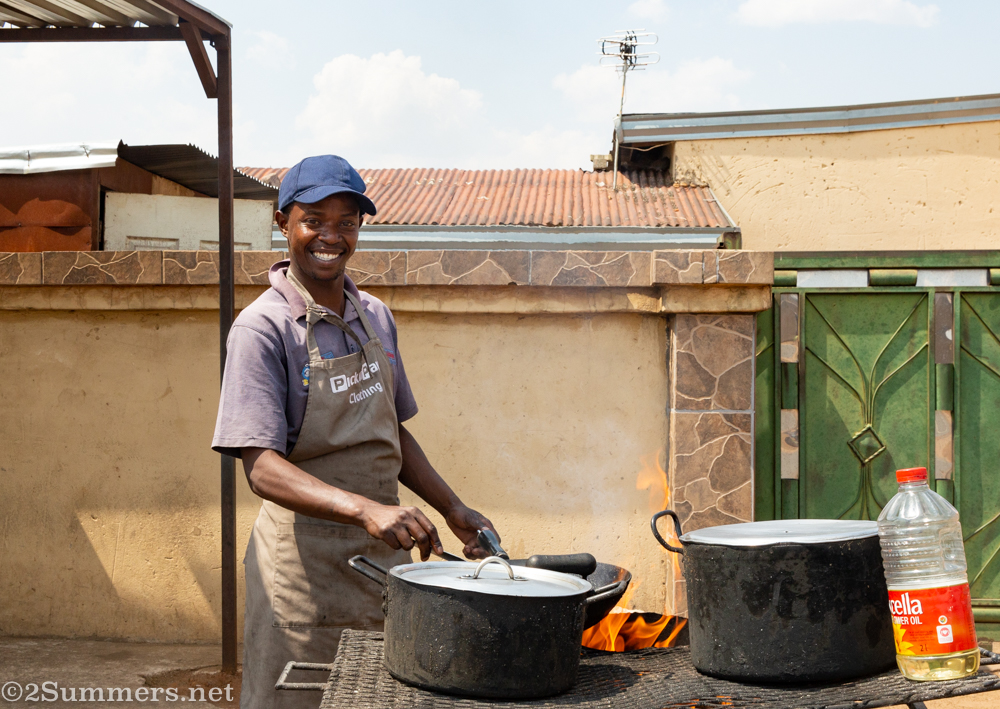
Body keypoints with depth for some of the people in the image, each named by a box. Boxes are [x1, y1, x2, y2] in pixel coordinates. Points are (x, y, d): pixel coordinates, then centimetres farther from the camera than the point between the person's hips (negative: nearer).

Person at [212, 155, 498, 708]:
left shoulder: (375, 317, 8)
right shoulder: (262, 328, -13)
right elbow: (263, 469, -23)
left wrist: (452, 509, 9)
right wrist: (366, 511, -36)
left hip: (385, 554, 6)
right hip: (305, 563, -6)